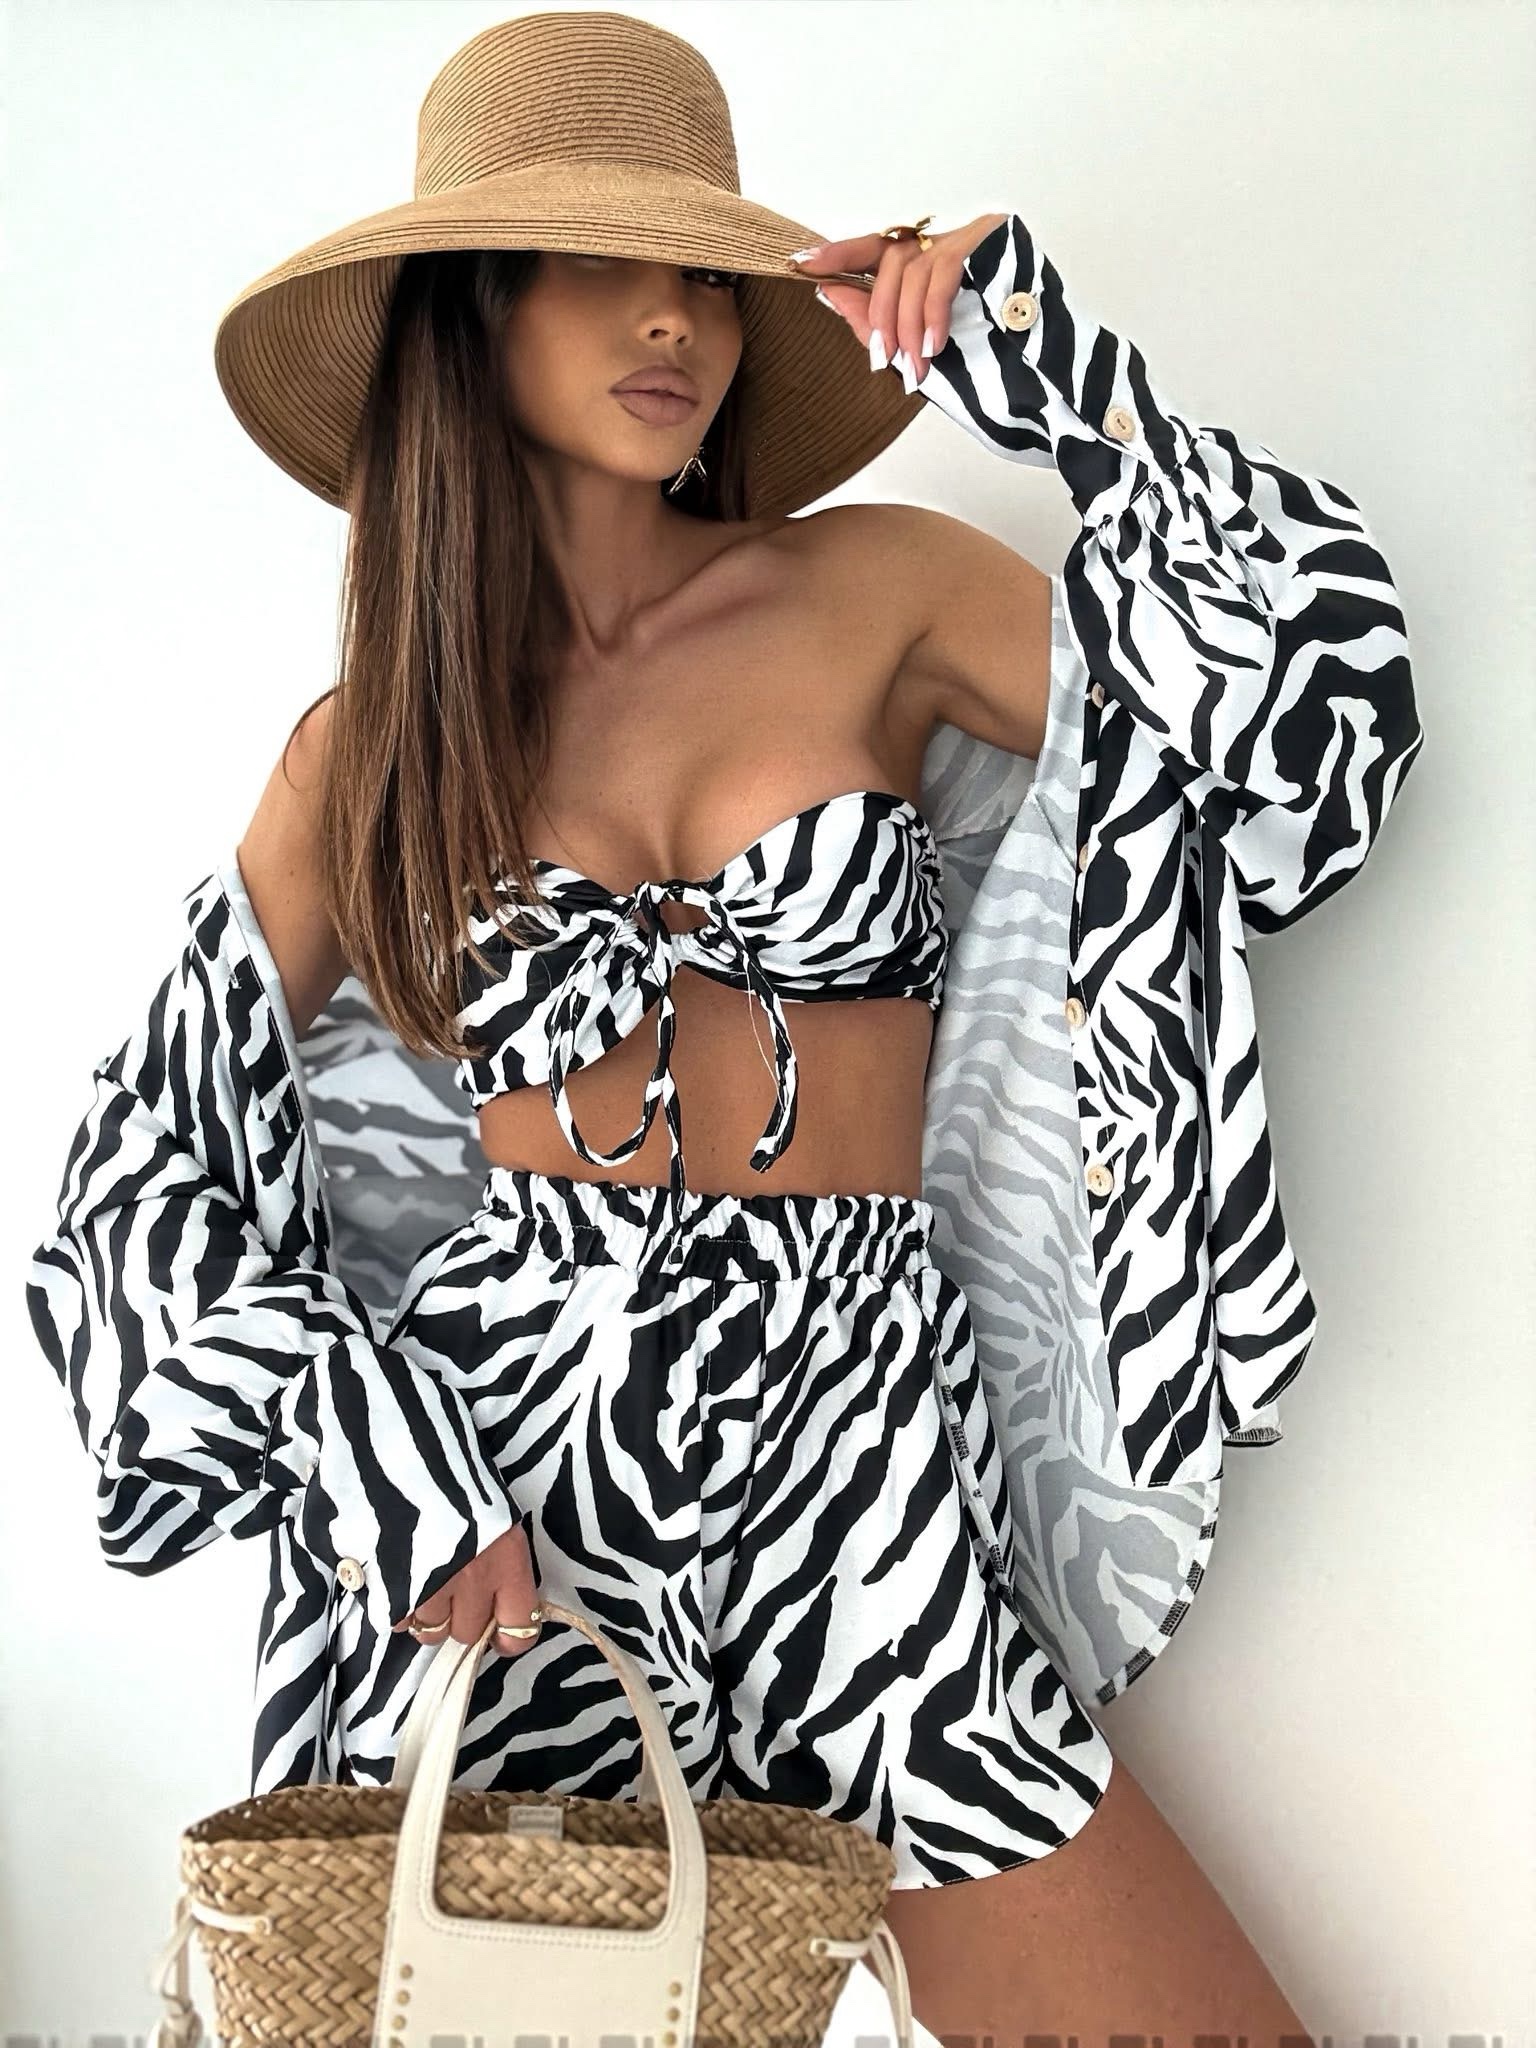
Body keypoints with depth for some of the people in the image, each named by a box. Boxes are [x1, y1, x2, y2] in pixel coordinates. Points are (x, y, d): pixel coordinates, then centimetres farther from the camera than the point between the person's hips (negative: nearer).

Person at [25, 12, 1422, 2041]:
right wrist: (362, 1433, -10)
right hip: (486, 1476, 0)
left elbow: (1319, 704, 0)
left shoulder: (871, 593, 5)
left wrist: (1054, 372, -6)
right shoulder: (359, 750, 6)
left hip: (866, 1461, 1)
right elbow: (148, 1184, 7)